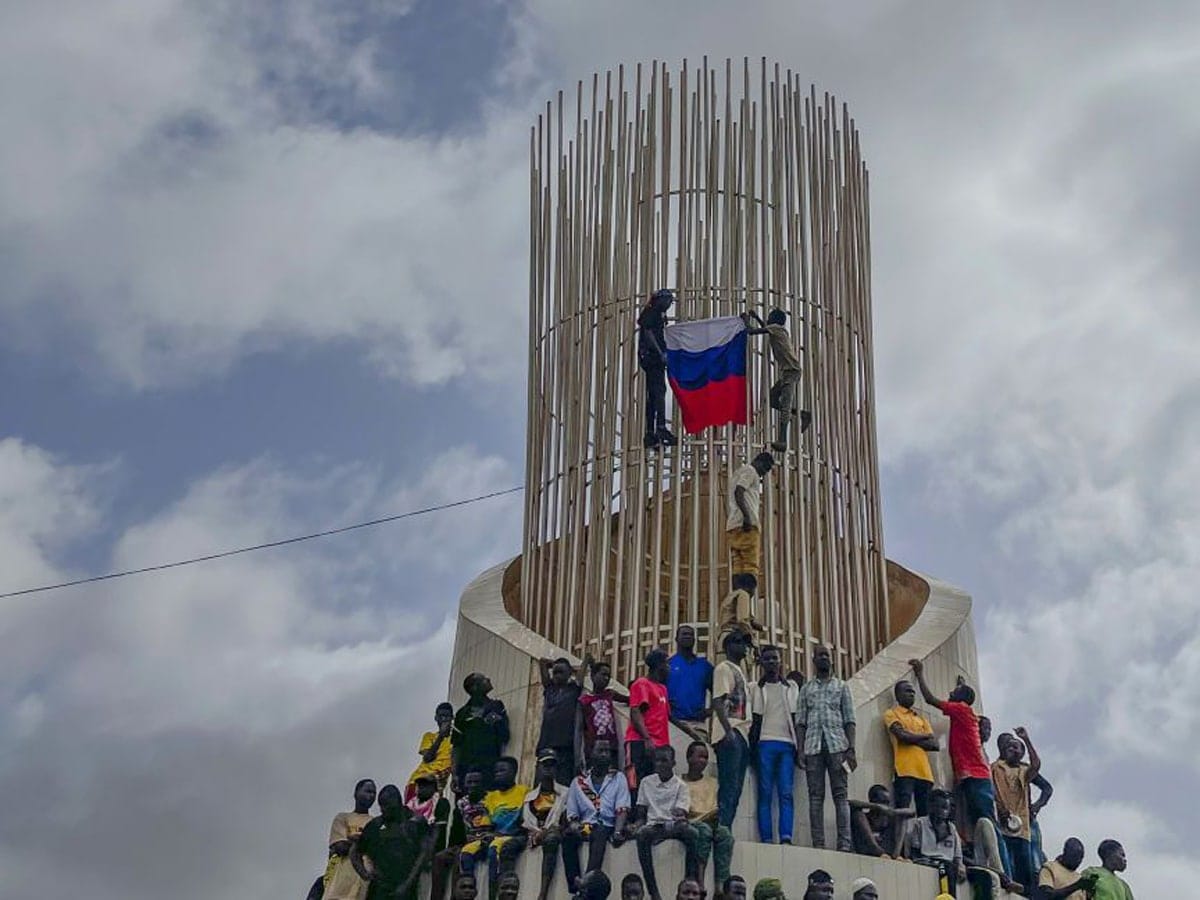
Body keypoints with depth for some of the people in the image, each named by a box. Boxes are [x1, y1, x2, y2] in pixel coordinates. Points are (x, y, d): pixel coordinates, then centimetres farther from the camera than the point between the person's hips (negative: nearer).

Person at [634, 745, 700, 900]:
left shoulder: (680, 785, 7)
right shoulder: (646, 783, 13)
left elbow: (681, 811, -6)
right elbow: (641, 813, 14)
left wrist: (680, 816, -30)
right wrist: (639, 826, -8)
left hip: (673, 824, -1)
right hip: (654, 825, 1)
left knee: (691, 832, -36)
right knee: (642, 835, -36)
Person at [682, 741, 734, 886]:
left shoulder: (712, 783, 24)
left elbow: (716, 809, 15)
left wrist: (715, 816, -8)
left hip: (710, 823, 3)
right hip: (689, 824, -3)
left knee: (725, 834, -32)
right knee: (704, 830, -38)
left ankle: (721, 885, -41)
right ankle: (700, 883, -41)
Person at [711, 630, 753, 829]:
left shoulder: (739, 671, 25)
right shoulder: (724, 668, -2)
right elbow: (718, 701, -13)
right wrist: (728, 730, -22)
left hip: (742, 733, 9)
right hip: (730, 734, -9)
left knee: (735, 790, 5)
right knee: (729, 788, -15)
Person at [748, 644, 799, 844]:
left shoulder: (791, 688, 17)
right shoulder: (756, 688, 11)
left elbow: (795, 719, 15)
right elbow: (756, 720, 9)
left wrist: (797, 746, 7)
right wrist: (753, 747, 0)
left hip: (787, 744, 1)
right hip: (765, 743, -1)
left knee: (786, 793, -9)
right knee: (765, 793, -6)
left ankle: (786, 837, -16)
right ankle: (766, 839, -10)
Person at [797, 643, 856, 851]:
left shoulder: (841, 686, 14)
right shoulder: (806, 688, 17)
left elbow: (849, 721, 8)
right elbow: (800, 722, 11)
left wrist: (851, 749, -4)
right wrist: (800, 750, -1)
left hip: (837, 744, -1)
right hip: (813, 745, 1)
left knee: (840, 794, -7)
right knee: (815, 795, -3)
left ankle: (845, 842, -12)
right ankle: (818, 843, -5)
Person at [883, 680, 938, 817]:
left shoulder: (921, 718, 25)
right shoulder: (891, 714, 8)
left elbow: (935, 745, 13)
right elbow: (903, 736, -10)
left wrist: (913, 739, -3)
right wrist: (925, 736, 7)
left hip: (925, 772, 6)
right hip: (905, 771, -6)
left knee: (925, 815, 0)